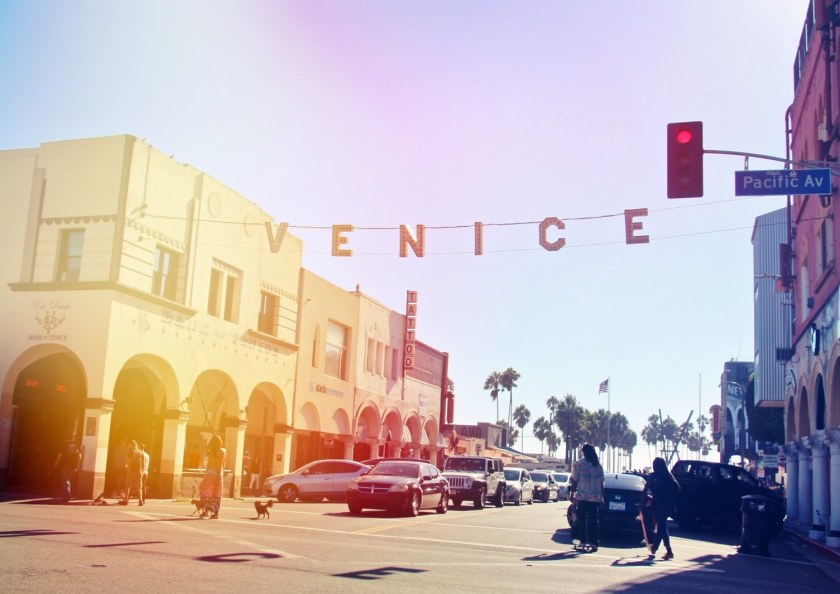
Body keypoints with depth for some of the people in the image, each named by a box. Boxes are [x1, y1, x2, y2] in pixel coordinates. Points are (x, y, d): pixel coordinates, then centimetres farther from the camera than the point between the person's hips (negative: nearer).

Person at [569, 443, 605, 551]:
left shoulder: (578, 464, -4)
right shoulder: (599, 466, 9)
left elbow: (574, 480, -6)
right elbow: (601, 483, 10)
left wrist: (572, 492, 4)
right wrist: (602, 497, 15)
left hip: (582, 496, -3)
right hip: (596, 497, 3)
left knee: (582, 519, 6)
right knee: (594, 520, 5)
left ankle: (583, 541, 5)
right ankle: (593, 543, 1)